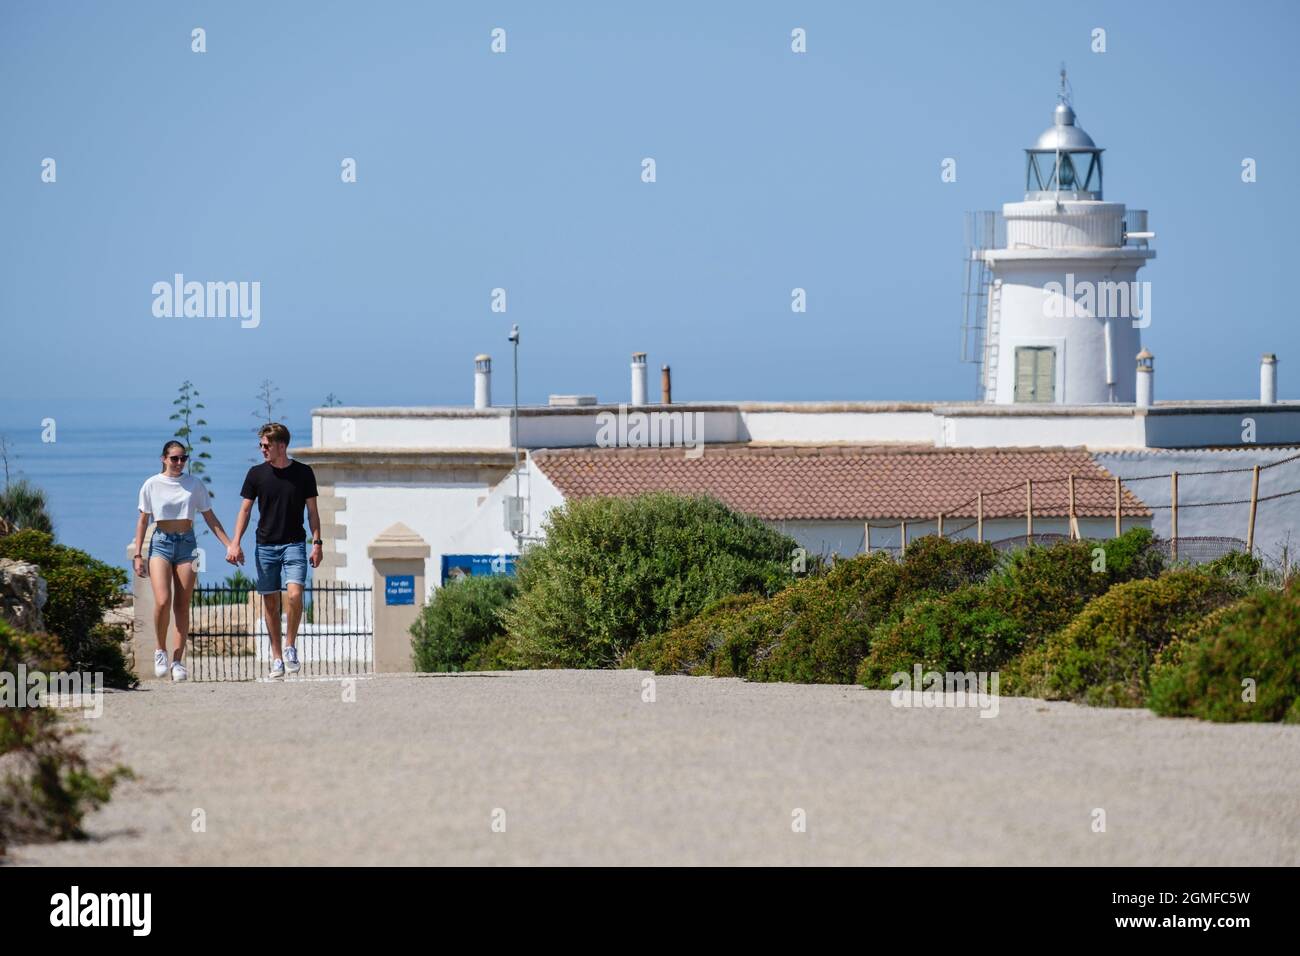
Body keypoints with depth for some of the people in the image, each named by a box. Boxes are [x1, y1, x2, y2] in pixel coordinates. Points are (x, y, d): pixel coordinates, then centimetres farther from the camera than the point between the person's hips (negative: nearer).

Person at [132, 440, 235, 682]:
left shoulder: (195, 484, 5)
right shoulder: (152, 485, 1)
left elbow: (210, 518, 10)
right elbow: (142, 521, 6)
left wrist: (230, 545, 2)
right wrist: (137, 554, 0)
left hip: (187, 544, 2)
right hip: (161, 543, -2)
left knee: (182, 605, -1)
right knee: (163, 601, -18)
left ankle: (177, 661, 4)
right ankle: (161, 651, 2)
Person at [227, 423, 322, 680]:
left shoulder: (303, 473, 1)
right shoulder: (257, 474, 3)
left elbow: (312, 511, 6)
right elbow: (245, 509, 6)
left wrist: (317, 543, -1)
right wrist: (235, 543, -3)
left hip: (294, 543, -2)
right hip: (266, 545, 2)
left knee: (295, 594, -19)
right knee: (270, 601, 3)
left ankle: (290, 645, 1)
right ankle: (276, 657, 11)